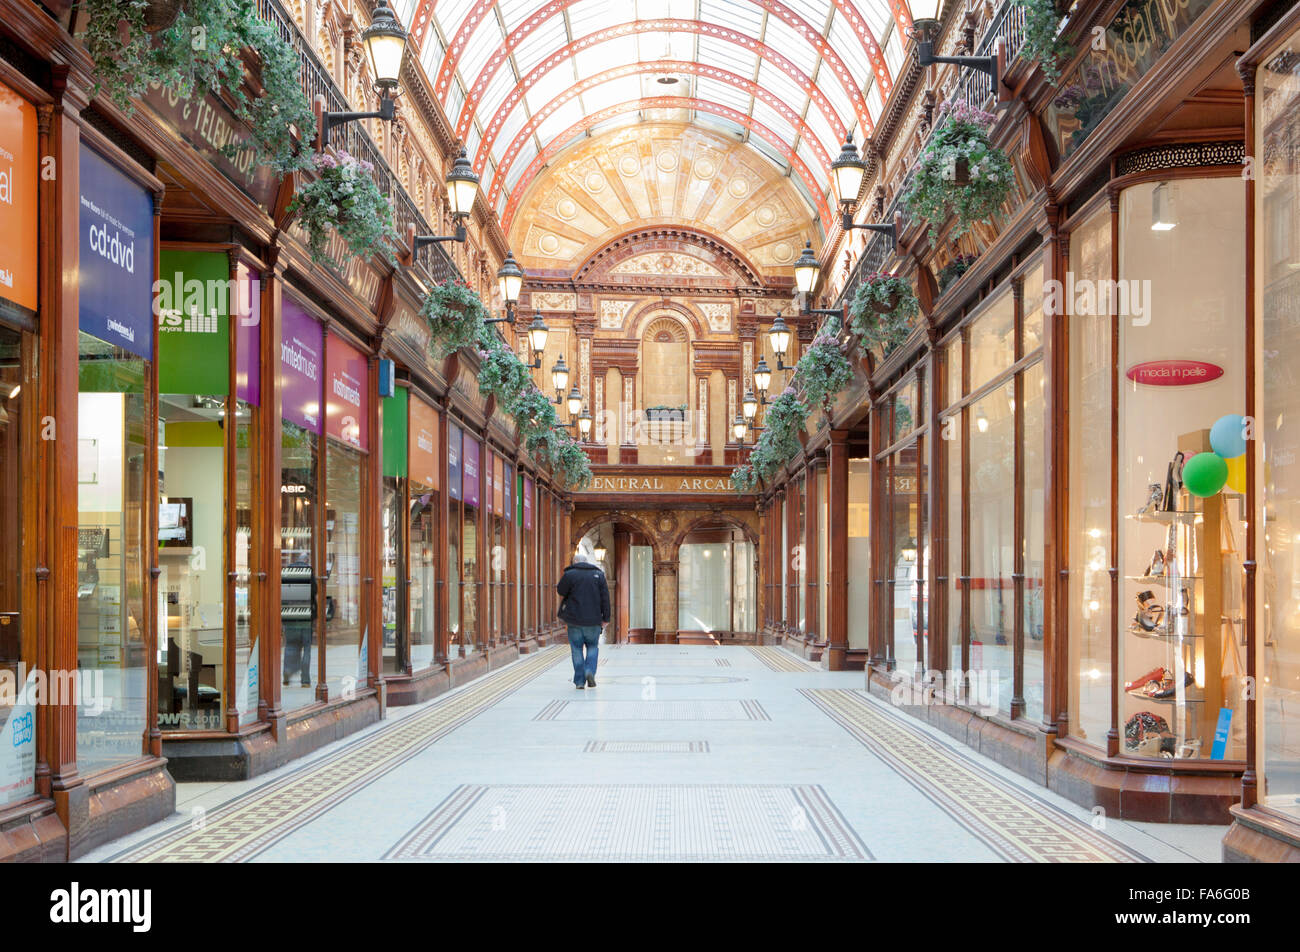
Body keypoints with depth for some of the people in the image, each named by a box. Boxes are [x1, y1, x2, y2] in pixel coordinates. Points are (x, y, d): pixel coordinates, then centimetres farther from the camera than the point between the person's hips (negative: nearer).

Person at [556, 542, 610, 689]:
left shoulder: (569, 574, -4)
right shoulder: (598, 574, 5)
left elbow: (561, 590, 4)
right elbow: (605, 598, 1)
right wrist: (605, 618, 3)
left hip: (574, 619, -2)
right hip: (593, 620, 2)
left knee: (577, 649, 6)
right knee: (592, 646, 16)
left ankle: (579, 681, 3)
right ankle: (590, 671, -6)